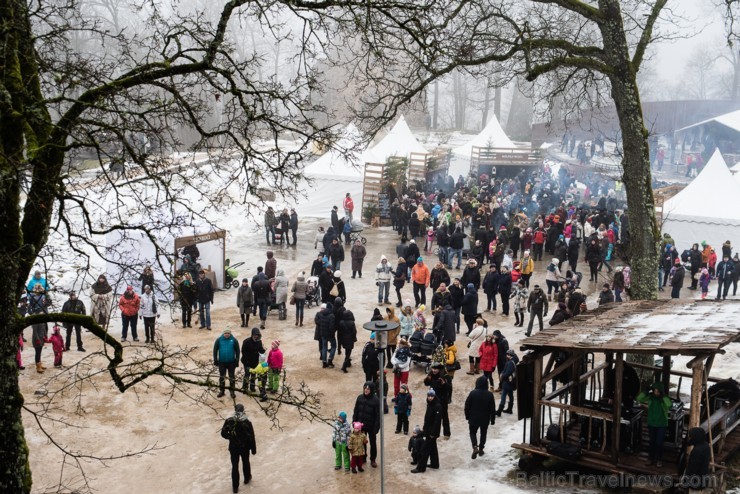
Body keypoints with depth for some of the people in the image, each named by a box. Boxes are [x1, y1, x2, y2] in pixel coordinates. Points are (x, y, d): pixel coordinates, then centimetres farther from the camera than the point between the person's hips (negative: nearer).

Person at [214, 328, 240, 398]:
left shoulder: (234, 340, -7)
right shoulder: (219, 340, -7)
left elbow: (237, 350, 0)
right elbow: (215, 350, 1)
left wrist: (237, 360, -2)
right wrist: (215, 360, -1)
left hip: (231, 362, 0)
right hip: (222, 362, 0)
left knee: (231, 377, 9)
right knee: (222, 377, 10)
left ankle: (232, 391, 22)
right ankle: (221, 391, 24)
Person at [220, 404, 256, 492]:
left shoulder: (228, 421, -19)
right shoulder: (247, 423, -24)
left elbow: (223, 433, -6)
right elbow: (251, 438, -17)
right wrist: (253, 449, -3)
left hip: (233, 448, 1)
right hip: (245, 448, -1)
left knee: (235, 466, 15)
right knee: (245, 463, 26)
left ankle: (235, 487, 25)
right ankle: (247, 478, 49)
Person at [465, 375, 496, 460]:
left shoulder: (473, 393, -15)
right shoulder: (490, 395, -12)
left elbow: (467, 406, -8)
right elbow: (493, 409, -6)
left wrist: (467, 416, 6)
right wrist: (492, 419, 5)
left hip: (474, 418, -1)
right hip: (485, 419, 1)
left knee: (473, 432, 14)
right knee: (483, 433, 20)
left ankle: (475, 447, -9)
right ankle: (481, 449, 26)